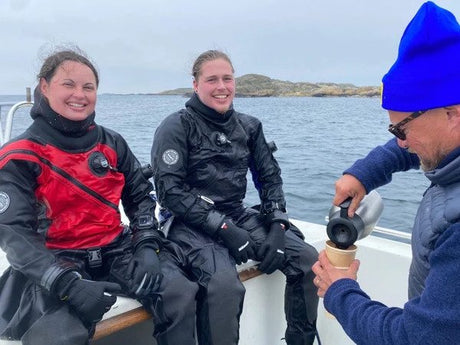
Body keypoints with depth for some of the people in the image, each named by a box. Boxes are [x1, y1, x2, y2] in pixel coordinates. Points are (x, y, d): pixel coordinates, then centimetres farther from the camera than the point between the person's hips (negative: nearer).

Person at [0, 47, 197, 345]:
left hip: (117, 252, 4)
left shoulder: (112, 144, 6)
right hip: (54, 263, -3)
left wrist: (147, 245, -6)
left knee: (182, 297, -14)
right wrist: (68, 284, -26)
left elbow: (141, 196, 12)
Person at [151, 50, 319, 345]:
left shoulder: (248, 127, 10)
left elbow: (270, 177, 11)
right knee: (225, 284, -33)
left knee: (308, 259, -9)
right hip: (194, 225, -5)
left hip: (239, 216, 5)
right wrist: (223, 227, -20)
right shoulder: (177, 127, -5)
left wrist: (277, 225, -5)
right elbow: (170, 190, -13)